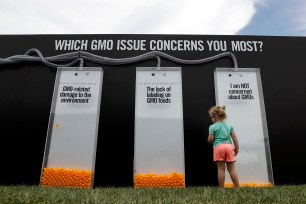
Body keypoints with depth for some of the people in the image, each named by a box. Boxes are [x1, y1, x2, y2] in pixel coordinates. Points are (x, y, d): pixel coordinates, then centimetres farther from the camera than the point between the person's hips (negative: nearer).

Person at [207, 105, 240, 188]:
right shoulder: (229, 125, 12)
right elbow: (234, 137, 8)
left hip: (218, 147, -4)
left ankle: (222, 188, 6)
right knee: (232, 168, 9)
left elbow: (210, 139, -6)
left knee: (221, 169, 1)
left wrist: (210, 141, 16)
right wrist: (237, 147, 14)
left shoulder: (212, 127, -2)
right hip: (229, 146, 4)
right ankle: (237, 187, 11)